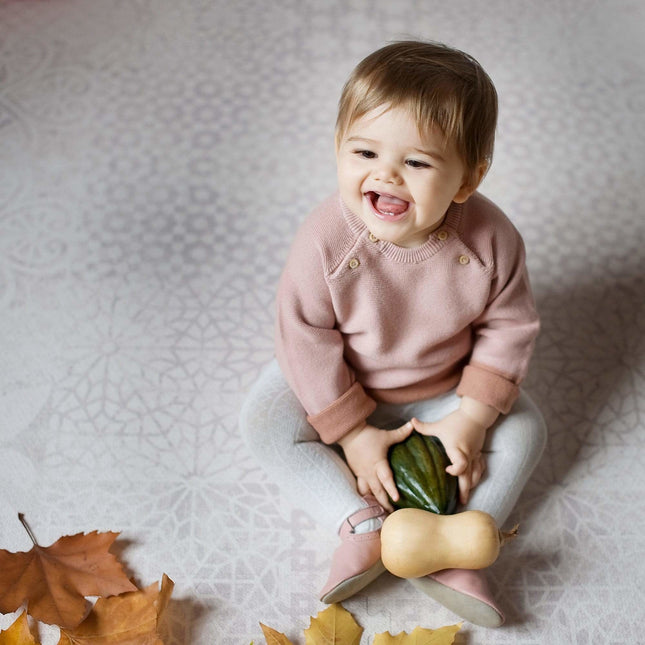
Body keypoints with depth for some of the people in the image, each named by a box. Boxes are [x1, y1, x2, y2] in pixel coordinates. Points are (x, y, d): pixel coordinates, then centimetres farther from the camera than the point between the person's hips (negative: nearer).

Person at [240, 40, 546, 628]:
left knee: (522, 429, -10)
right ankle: (362, 524, -18)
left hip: (444, 389, 1)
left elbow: (510, 326, -12)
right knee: (265, 419, -17)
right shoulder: (326, 240, -31)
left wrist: (471, 417, -18)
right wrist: (352, 433, -20)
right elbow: (306, 336, -22)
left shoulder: (490, 239, -26)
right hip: (340, 383, -1)